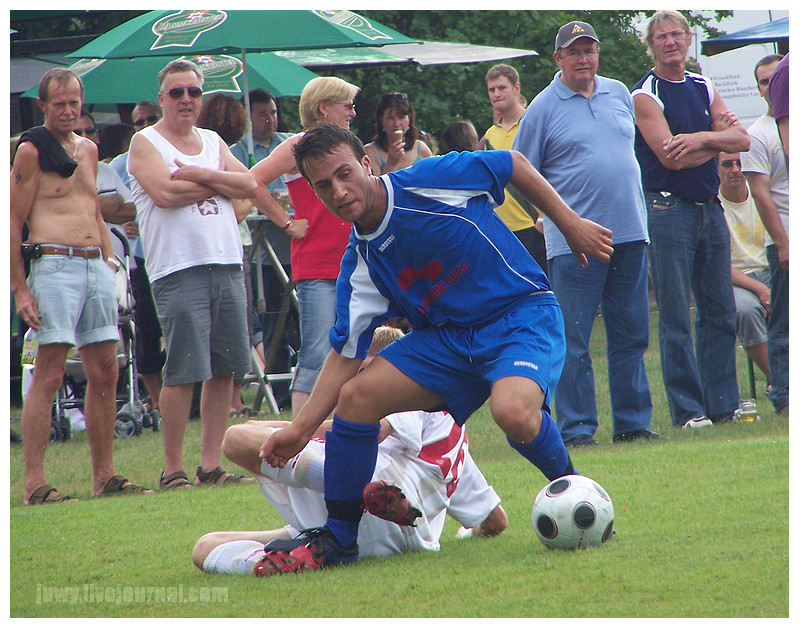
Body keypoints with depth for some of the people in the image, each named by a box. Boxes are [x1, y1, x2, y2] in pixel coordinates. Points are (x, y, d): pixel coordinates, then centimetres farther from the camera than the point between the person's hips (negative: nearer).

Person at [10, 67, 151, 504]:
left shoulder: (88, 149, 18)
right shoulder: (31, 151, -3)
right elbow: (14, 223, -6)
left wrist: (109, 256, 17)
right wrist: (19, 289, -12)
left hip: (96, 267, 7)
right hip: (54, 266, -7)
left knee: (105, 373, 6)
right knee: (49, 374, -11)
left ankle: (104, 475, 13)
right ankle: (34, 483, -12)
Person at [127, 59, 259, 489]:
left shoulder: (212, 142, 19)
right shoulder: (145, 143, 1)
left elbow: (248, 185, 7)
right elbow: (165, 192, -15)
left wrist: (200, 174, -8)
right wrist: (221, 183, -3)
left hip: (227, 264, 6)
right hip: (178, 270, -6)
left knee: (224, 369, 5)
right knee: (182, 373, -9)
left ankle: (211, 465, 10)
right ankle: (172, 472, -4)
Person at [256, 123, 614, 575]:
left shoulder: (428, 181, -16)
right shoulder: (360, 265, -1)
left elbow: (514, 164, -2)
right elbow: (347, 353, 2)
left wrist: (571, 224, -1)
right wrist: (301, 429, -4)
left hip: (523, 314, -6)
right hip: (446, 336, 6)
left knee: (513, 411, -35)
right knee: (356, 396, -11)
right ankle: (338, 539, 3)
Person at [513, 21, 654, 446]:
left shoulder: (619, 94, 13)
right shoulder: (543, 108, -2)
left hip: (630, 234, 5)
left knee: (631, 335, 8)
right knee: (572, 340, -5)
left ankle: (632, 423, 15)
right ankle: (575, 428, -1)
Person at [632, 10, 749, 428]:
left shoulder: (704, 88, 14)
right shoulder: (645, 96, -4)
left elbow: (742, 140, 3)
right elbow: (672, 157, -15)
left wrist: (700, 137, -15)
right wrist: (719, 139, -3)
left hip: (709, 206, 6)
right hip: (668, 209, -6)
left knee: (720, 311, 6)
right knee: (675, 318, -4)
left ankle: (723, 402, 12)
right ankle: (687, 409, -2)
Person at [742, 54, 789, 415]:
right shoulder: (757, 135, -2)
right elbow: (760, 194, -8)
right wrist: (782, 244, -14)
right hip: (785, 239, -5)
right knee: (783, 323, -3)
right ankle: (783, 398, -1)